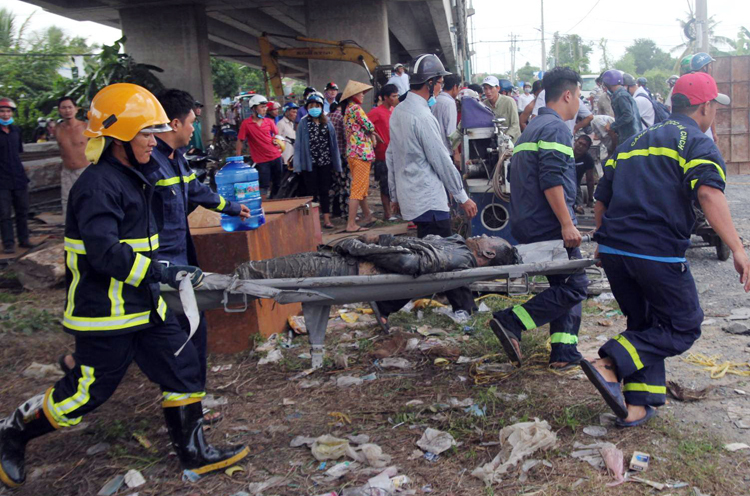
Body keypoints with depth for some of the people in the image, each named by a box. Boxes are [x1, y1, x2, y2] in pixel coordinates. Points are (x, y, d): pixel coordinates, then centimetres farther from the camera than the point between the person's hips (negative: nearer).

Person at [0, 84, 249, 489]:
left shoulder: (132, 178, 12)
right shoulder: (98, 185, -20)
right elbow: (104, 252, -29)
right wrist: (163, 274, -27)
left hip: (143, 304, 9)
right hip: (105, 314, -9)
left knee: (182, 368, 9)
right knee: (87, 391, 4)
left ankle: (193, 451, 21)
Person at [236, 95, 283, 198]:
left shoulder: (269, 122, 4)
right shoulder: (246, 124, -8)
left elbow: (277, 134, 19)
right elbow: (240, 141, -6)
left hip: (276, 157, 5)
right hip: (261, 160, -5)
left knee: (277, 185, 12)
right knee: (264, 188, -7)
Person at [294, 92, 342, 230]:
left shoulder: (327, 123, 7)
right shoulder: (304, 123, 0)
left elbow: (333, 143, 8)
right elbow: (299, 144, -3)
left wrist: (336, 164, 5)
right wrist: (298, 165, -9)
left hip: (325, 162, 2)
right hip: (310, 163, -2)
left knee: (325, 191, 7)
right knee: (312, 192, 3)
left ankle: (326, 219, 12)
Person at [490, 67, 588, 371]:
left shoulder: (533, 127, 21)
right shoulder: (555, 127, -10)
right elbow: (552, 180, -22)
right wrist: (567, 223, -22)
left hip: (529, 225, 10)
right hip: (550, 225, -10)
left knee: (563, 284, 14)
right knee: (574, 286, -4)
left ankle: (564, 353, 11)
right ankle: (512, 322, -11)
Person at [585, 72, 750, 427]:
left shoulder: (634, 142, 22)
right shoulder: (698, 143, 1)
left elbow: (602, 198, 23)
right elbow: (709, 194, -18)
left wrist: (605, 242, 33)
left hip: (613, 249, 7)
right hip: (658, 252, -7)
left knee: (645, 325, 21)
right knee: (684, 327, 9)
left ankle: (636, 406, 14)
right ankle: (611, 364, -10)